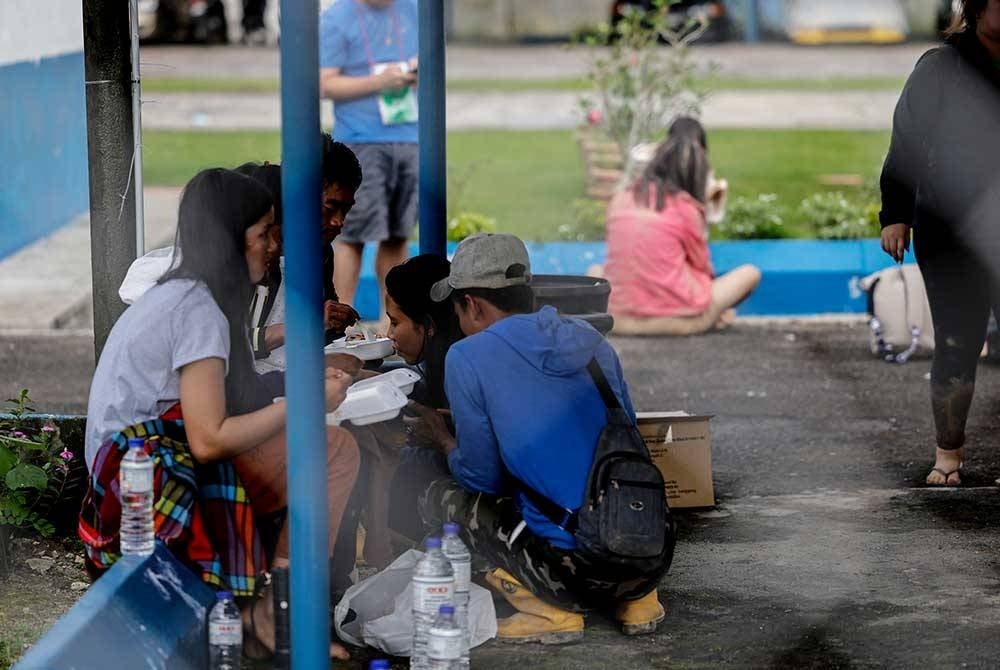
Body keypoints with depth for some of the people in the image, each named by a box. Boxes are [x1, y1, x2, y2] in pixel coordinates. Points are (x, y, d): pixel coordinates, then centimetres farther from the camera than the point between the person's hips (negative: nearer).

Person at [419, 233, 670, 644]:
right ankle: (637, 598, 16)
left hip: (575, 571, -6)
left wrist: (447, 445, 27)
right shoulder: (590, 340, 12)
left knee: (441, 497, 16)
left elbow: (481, 477, 2)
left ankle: (551, 613, 2)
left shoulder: (468, 357, -4)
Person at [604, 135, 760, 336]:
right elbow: (702, 265, 5)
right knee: (750, 273, 13)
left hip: (620, 316, 2)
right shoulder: (685, 208, -7)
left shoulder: (621, 198, 4)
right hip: (676, 317, -2)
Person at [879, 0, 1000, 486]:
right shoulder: (939, 70, 3)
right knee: (956, 344, 0)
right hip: (948, 237, -2)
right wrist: (895, 217, -3)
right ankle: (948, 453, 13)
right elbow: (904, 145, 3)